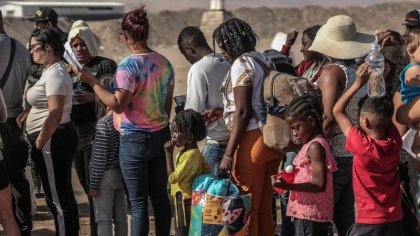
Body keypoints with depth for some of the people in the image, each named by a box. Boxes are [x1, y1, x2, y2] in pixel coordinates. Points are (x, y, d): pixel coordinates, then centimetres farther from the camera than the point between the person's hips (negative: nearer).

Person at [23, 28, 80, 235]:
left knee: (57, 199, -6)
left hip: (53, 140, -11)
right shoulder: (51, 71, 16)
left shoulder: (55, 74, -16)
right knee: (64, 196, 16)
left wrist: (39, 142, -20)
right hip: (56, 140, 11)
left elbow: (55, 114, -23)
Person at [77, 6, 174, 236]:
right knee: (160, 195, 12)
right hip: (159, 135, 7)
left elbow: (118, 104, -20)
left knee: (138, 202, -3)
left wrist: (92, 82, -13)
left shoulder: (128, 65, -17)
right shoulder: (164, 62, 5)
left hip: (135, 139, -7)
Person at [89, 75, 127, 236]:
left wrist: (93, 184, -11)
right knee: (120, 216, 14)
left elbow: (99, 157, -18)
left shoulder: (104, 123, -19)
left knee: (103, 219, 1)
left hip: (106, 176, -7)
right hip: (121, 174, 7)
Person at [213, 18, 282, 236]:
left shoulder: (241, 64, -9)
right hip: (272, 138, 9)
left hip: (252, 139, -9)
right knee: (264, 209, 12)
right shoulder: (263, 59, 15)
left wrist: (228, 153, -17)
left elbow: (242, 112, -16)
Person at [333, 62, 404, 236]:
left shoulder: (362, 146, -19)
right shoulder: (395, 142, -5)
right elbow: (384, 111, 13)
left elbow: (337, 111, -8)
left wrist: (358, 84, -6)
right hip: (395, 222, 6)